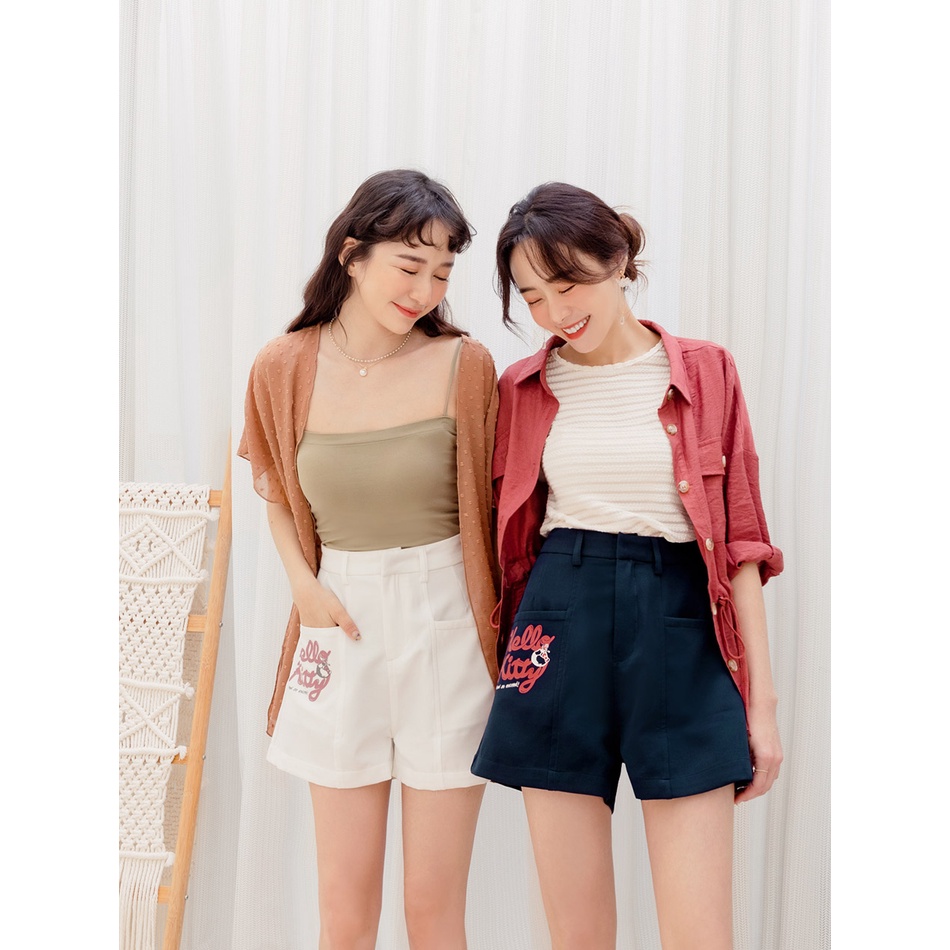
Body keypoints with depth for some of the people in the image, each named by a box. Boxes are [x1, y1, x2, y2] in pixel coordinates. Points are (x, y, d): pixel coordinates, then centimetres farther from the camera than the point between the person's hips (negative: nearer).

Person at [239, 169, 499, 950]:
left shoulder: (463, 365, -7)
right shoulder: (284, 369, -1)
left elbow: (489, 507, 1)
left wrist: (500, 638, -6)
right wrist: (304, 585, -3)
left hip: (445, 630, -2)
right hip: (342, 630, 2)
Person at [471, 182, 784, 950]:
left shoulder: (704, 373, 4)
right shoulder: (522, 389, 8)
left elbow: (739, 538, 2)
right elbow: (507, 538, 13)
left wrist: (762, 699, -1)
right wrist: (503, 663, 9)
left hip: (679, 634, -1)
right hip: (562, 633, 2)